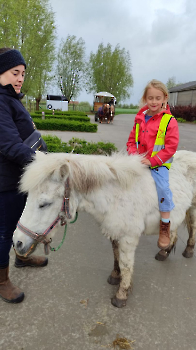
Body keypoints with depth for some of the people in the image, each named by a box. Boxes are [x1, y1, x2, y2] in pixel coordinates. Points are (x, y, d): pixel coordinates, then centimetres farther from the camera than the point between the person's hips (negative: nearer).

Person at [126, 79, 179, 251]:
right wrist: (133, 154, -4)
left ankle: (165, 225, -4)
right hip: (139, 161, 5)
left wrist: (152, 160, -18)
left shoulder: (169, 121, -8)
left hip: (158, 164, -5)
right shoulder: (140, 118, 7)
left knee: (162, 187, -23)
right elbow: (132, 139, 15)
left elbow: (171, 147, -11)